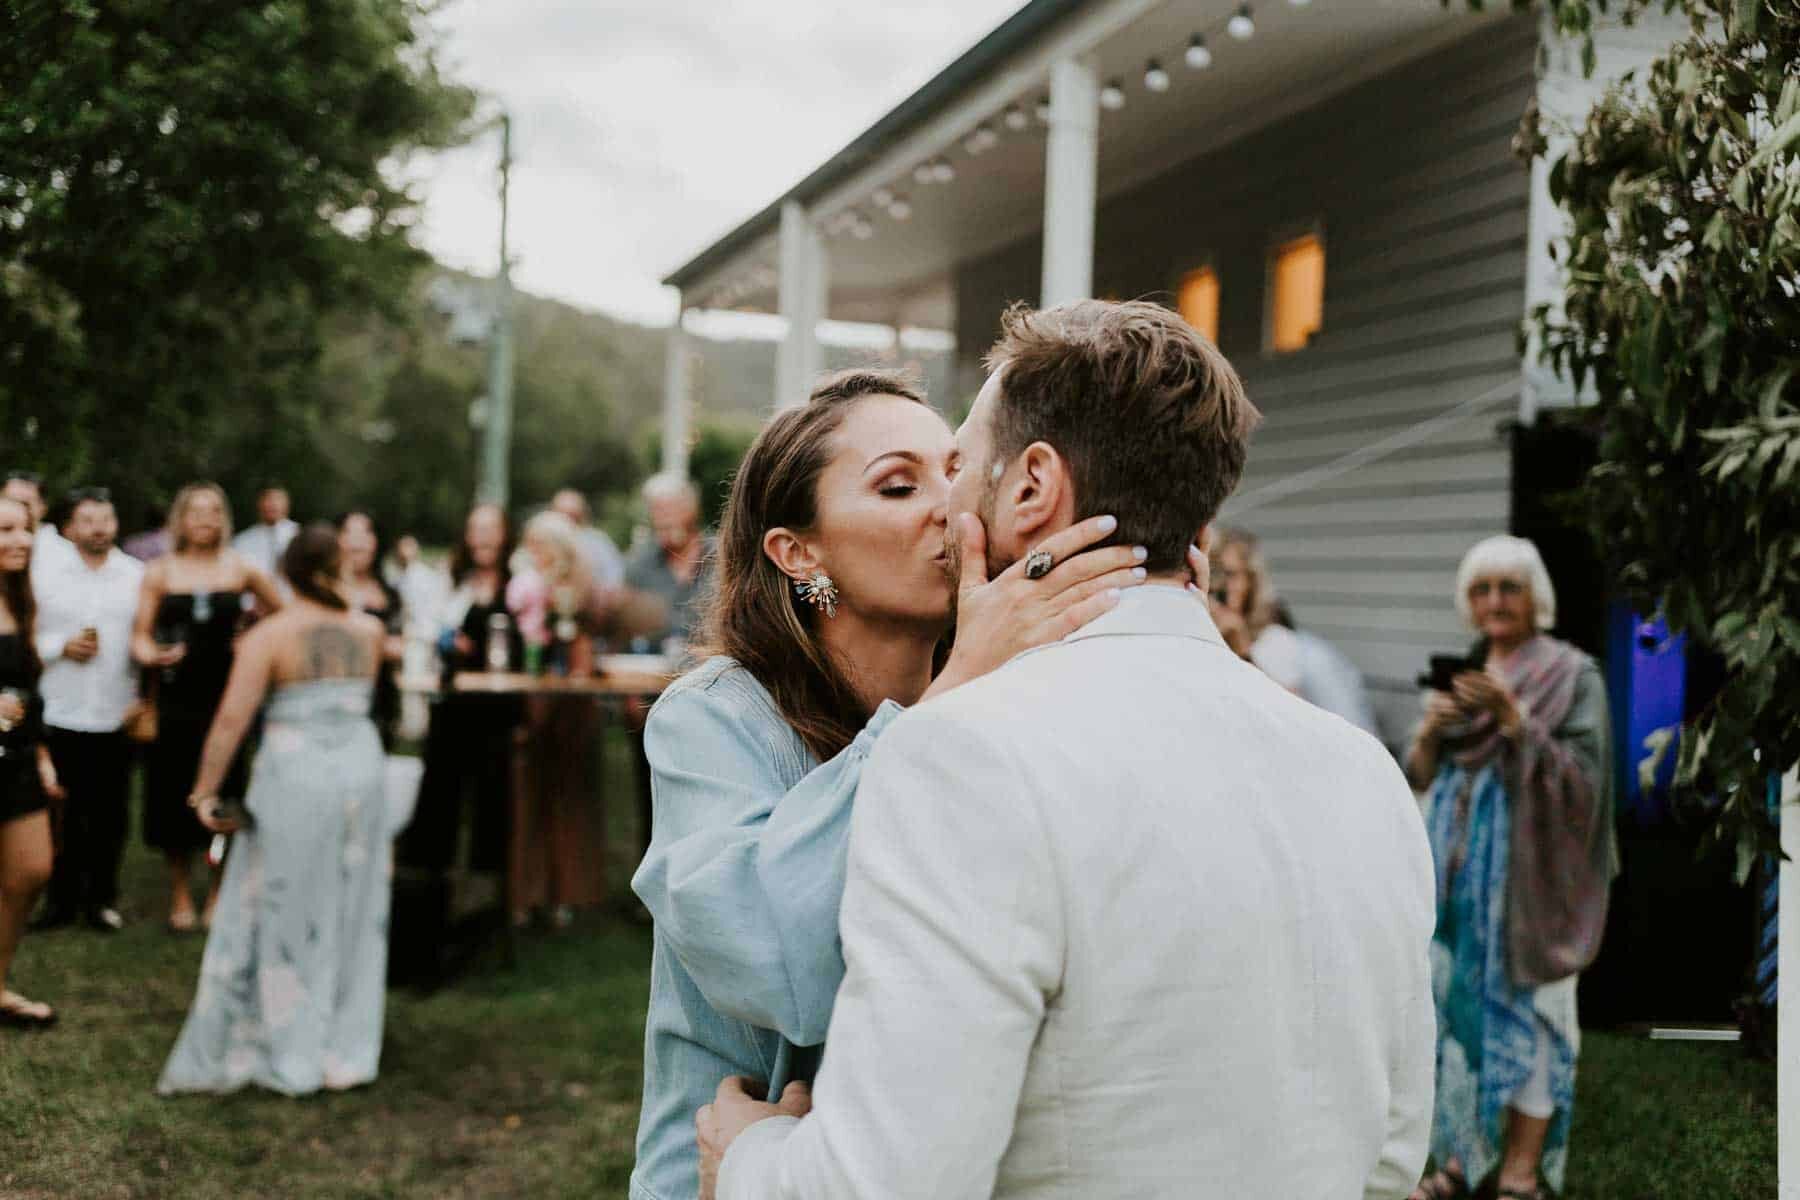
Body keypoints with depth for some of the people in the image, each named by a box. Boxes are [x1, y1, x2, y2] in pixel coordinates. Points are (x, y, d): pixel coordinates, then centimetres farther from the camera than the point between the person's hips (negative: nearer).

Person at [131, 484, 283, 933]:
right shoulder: (159, 571, 4)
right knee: (175, 800, 4)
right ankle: (180, 900, 17)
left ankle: (218, 899, 17)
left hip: (226, 697, 0)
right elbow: (140, 634, 0)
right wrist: (148, 654, -20)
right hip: (176, 698, 0)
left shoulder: (240, 569, 4)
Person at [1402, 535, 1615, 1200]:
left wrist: (1514, 718, -24)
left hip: (1529, 875, -5)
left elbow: (1583, 778, -13)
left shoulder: (1572, 675, -4)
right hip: (1457, 872, 5)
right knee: (1457, 1008, 7)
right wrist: (1430, 730, -10)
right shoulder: (1463, 676, 13)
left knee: (1526, 1016, -4)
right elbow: (1421, 778, 11)